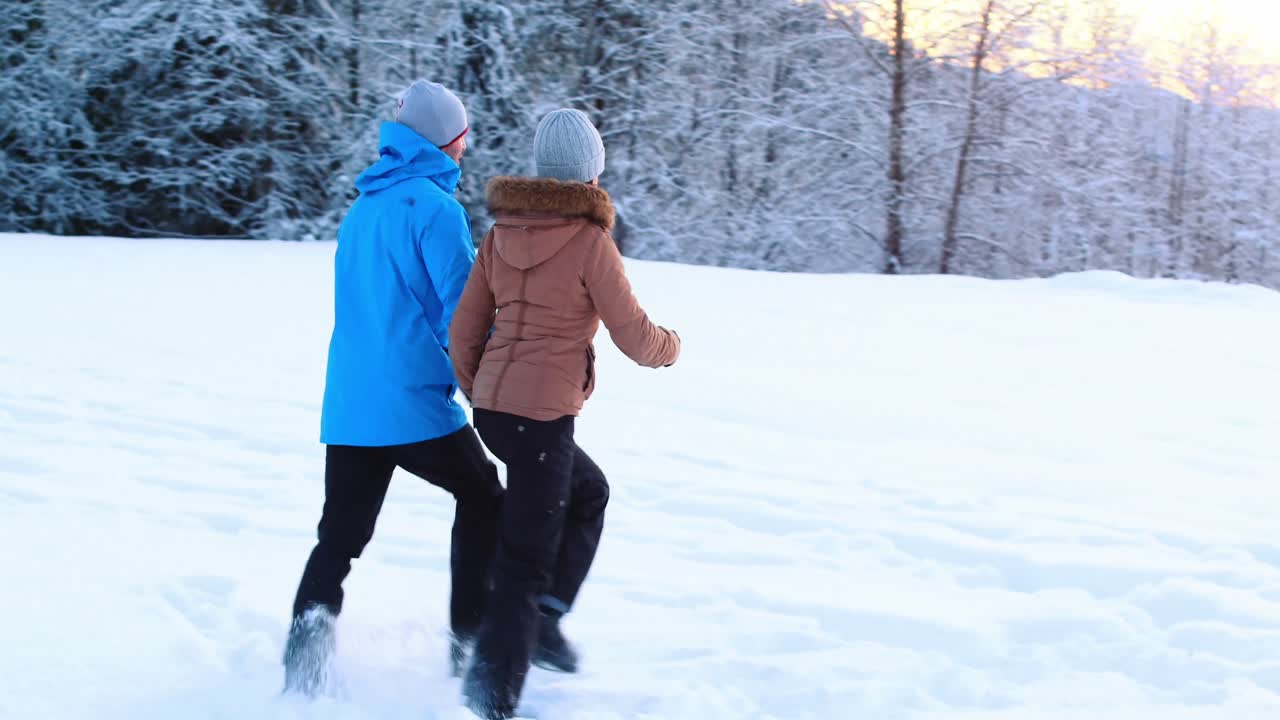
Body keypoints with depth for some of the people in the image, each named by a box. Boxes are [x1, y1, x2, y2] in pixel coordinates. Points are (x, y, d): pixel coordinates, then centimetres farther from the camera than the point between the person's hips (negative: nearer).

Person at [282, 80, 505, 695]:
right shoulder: (434, 207, -11)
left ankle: (305, 656, -11)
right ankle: (472, 644, 15)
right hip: (414, 402, -6)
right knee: (482, 501, 15)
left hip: (347, 406, 6)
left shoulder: (362, 208, 15)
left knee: (340, 536, 9)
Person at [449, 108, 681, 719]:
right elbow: (634, 336, -5)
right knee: (526, 561, 0)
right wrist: (669, 346, 17)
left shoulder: (501, 233, 7)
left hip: (492, 405, 7)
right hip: (543, 414, -7)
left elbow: (465, 329, 11)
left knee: (588, 492, 29)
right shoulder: (589, 240, -11)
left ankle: (544, 619, 21)